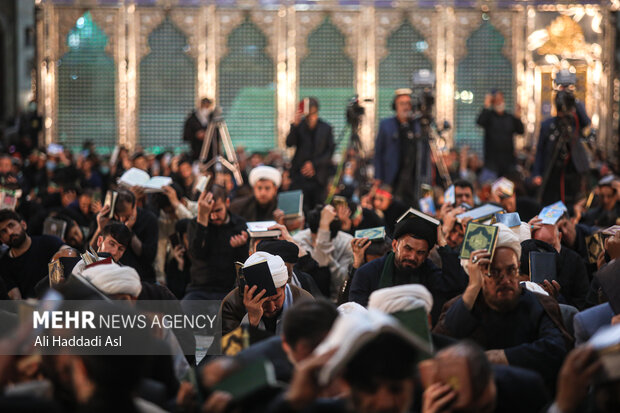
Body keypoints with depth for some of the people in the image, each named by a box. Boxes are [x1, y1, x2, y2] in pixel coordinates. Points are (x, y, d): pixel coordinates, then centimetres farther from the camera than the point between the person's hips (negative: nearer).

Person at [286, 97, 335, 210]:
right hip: (300, 174, -1)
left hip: (319, 176, 1)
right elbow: (289, 144, -10)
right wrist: (295, 125, -23)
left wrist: (313, 164, -7)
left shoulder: (326, 128, 3)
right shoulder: (299, 126, 2)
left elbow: (330, 151, 2)